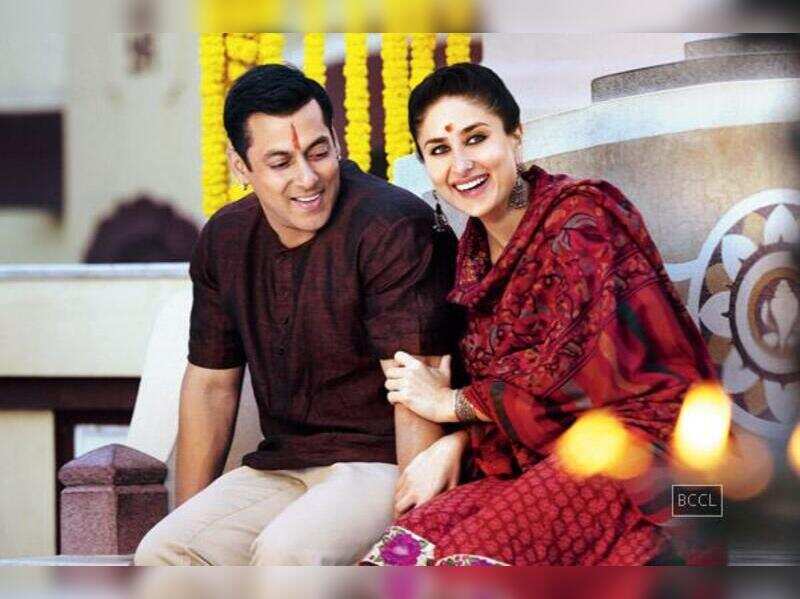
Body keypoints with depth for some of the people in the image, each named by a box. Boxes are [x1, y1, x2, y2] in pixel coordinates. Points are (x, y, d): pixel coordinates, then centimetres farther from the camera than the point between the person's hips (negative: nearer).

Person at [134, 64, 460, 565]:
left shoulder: (393, 227, -14)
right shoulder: (225, 238, 8)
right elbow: (211, 382, 17)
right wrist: (188, 518, 11)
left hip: (383, 465, -6)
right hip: (281, 466, 6)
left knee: (286, 552, -34)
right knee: (160, 553, -18)